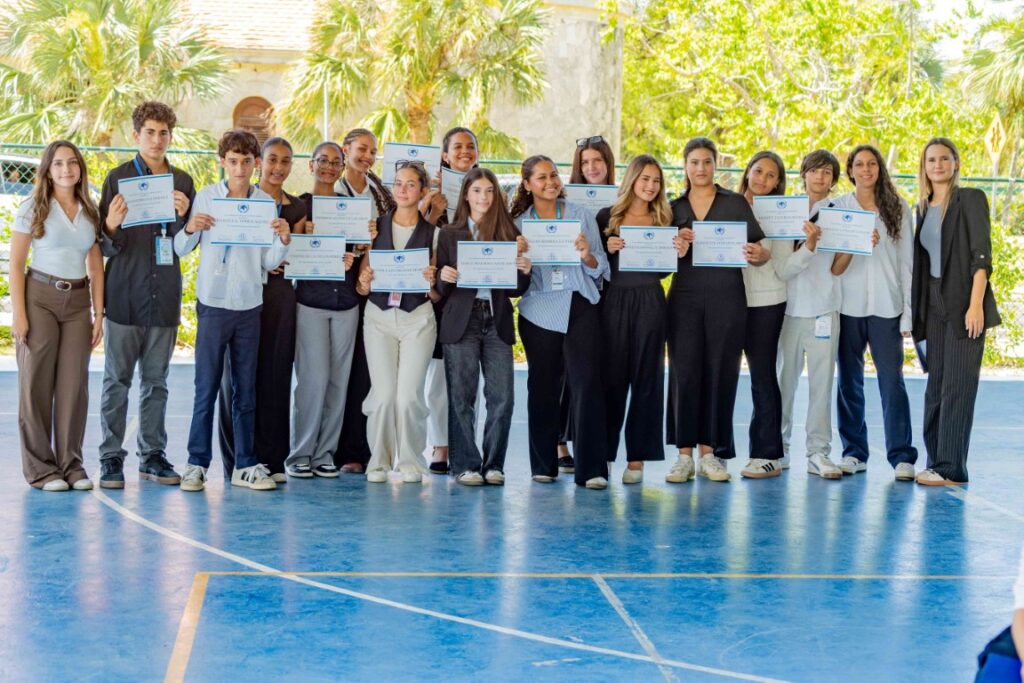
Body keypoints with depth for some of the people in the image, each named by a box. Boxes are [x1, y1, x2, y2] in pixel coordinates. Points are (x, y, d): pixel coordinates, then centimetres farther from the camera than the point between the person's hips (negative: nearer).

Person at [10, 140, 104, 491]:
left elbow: (96, 267, 12)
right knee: (37, 383, 0)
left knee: (74, 384, 3)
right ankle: (40, 468, 8)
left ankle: (71, 464, 13)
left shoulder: (91, 212, 10)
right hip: (40, 298, -3)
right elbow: (16, 263, -3)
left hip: (78, 302, 3)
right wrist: (18, 314, -10)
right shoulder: (32, 208, -1)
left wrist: (98, 313, 6)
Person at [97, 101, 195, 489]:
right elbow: (105, 245, -2)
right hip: (125, 293, -3)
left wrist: (182, 217, -9)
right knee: (117, 379, 1)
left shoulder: (182, 181, 10)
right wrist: (111, 228, -23)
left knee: (156, 380, 10)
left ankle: (152, 455, 17)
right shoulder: (118, 178, 0)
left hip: (165, 295, 3)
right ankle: (111, 458, 5)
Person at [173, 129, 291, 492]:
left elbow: (268, 262, 5)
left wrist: (283, 240, -13)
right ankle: (197, 463, 5)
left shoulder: (266, 203, 5)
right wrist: (190, 229, -17)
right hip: (213, 303, -2)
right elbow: (181, 250, 3)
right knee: (206, 387, -2)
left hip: (250, 305, 2)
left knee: (246, 389, 7)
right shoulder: (206, 197, 1)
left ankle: (245, 465, 13)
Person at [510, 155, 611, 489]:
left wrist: (587, 255, -14)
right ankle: (544, 465, 16)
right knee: (542, 386, 5)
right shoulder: (519, 223, 10)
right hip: (539, 309, 1)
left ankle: (591, 468, -11)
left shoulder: (581, 215, 8)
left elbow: (601, 269, 7)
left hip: (580, 307, -1)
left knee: (586, 383, -10)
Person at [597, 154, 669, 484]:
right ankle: (604, 453, 11)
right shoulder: (607, 216, 5)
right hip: (613, 301, -1)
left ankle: (637, 457, 7)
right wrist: (608, 249, -14)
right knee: (611, 376, 2)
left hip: (649, 303, 1)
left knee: (645, 377, 2)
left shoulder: (663, 219, 10)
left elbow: (664, 270, 12)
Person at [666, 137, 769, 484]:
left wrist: (757, 255, -20)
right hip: (685, 298, 1)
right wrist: (678, 251, -11)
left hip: (726, 298, -1)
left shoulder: (735, 203, 6)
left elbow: (760, 251, 3)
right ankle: (684, 454, 2)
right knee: (684, 373, -3)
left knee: (720, 374, 1)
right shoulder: (675, 208, 11)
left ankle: (709, 452, 10)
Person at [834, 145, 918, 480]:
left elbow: (906, 261, 5)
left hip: (886, 307, -1)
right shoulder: (837, 208, 7)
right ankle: (853, 452, 12)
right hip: (848, 306, 1)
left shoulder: (898, 208, 7)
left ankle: (902, 456, -1)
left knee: (892, 380, -4)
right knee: (849, 381, 4)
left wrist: (908, 312, 1)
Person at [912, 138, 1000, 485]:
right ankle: (936, 462, 13)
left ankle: (951, 469, -6)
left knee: (957, 387, -7)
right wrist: (915, 313, 8)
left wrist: (975, 305, -19)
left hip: (964, 304, -6)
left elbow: (981, 254, -11)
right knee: (935, 388, 7)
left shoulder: (970, 199, -3)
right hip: (934, 306, 6)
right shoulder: (922, 209, 15)